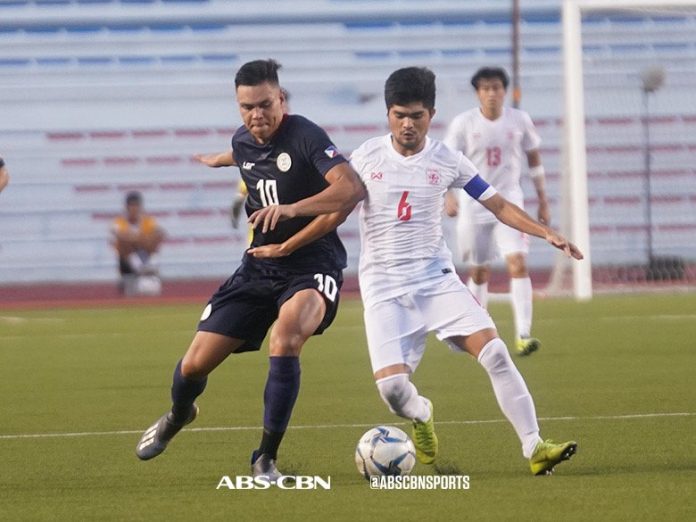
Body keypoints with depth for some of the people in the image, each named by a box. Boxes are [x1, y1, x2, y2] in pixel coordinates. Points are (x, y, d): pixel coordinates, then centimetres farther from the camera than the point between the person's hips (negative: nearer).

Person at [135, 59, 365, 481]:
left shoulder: (305, 136, -18)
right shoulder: (242, 143, 3)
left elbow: (351, 189, -33)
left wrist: (292, 209, -39)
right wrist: (221, 159, 49)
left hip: (311, 263, -6)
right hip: (259, 266, 6)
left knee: (285, 336, -37)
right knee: (195, 365, 2)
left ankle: (266, 458, -22)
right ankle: (178, 417, 42)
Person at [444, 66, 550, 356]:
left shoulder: (520, 120, -1)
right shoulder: (463, 123, -6)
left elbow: (534, 159, 11)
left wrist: (543, 201, 12)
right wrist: (448, 196, -21)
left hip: (509, 201, 0)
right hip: (474, 203, 0)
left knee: (518, 263, -17)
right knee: (479, 272, 8)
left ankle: (523, 335, -22)